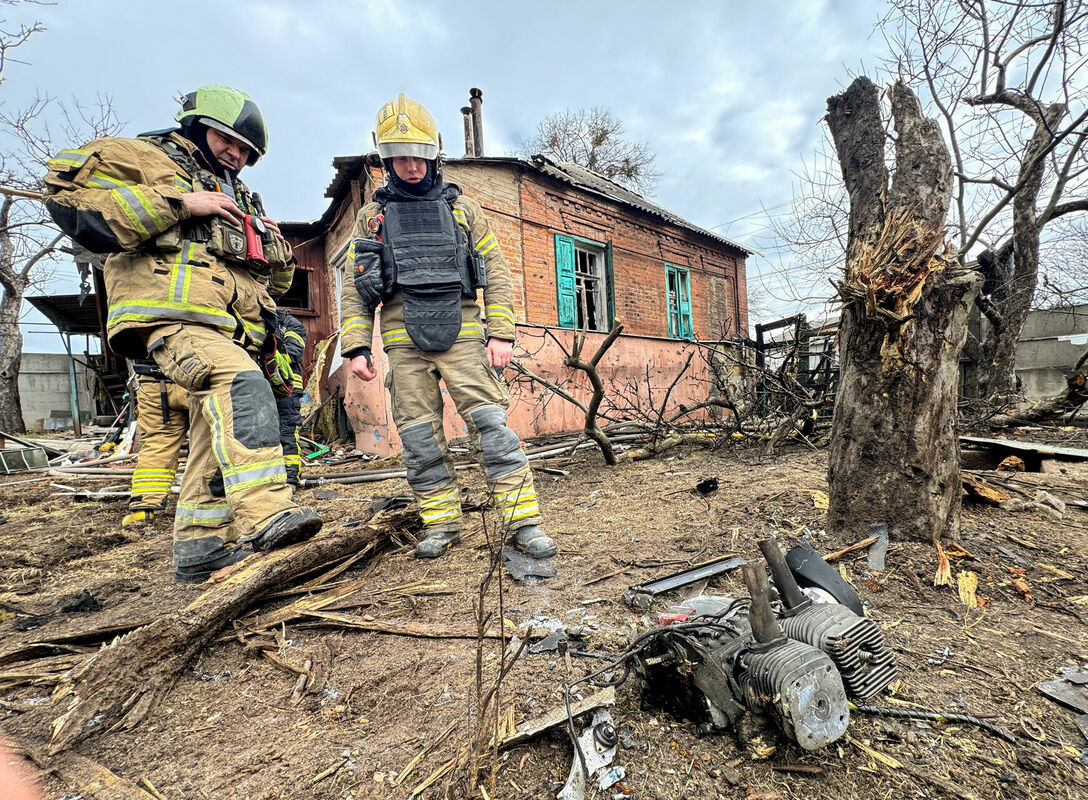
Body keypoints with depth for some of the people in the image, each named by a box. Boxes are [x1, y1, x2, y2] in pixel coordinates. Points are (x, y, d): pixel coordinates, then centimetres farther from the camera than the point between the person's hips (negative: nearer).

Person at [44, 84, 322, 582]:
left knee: (217, 437, 6)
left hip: (226, 331, 8)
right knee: (243, 386, -34)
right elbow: (71, 201, -4)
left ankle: (199, 550, 14)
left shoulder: (240, 198, 32)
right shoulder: (146, 159, 13)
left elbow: (280, 271, 33)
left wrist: (268, 248, 10)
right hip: (173, 316, -7)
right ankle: (264, 515, -42)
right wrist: (178, 205, -9)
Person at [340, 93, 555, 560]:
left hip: (461, 331, -1)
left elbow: (496, 273, 9)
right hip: (403, 338, 2)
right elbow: (355, 288, 14)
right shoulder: (372, 216, 18)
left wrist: (501, 333, -3)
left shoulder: (462, 209, 15)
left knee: (491, 422, -10)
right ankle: (441, 524, 14)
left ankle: (523, 521, -5)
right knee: (419, 435, 1)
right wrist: (356, 346, 2)